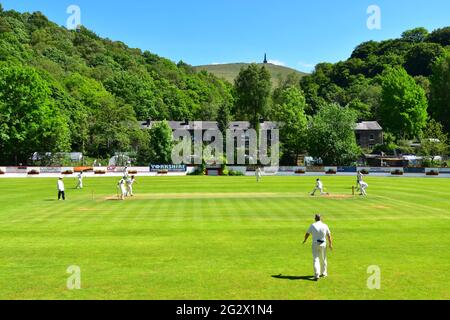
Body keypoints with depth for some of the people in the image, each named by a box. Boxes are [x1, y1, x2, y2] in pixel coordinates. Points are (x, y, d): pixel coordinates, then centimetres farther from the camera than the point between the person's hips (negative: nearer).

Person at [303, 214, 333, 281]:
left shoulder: (313, 225, -4)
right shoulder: (325, 226, -3)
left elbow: (307, 234, 6)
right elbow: (329, 236, 0)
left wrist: (305, 240, 24)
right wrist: (330, 244, 11)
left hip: (315, 244, -1)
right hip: (323, 244, 1)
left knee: (315, 259, -2)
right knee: (323, 259, 17)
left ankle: (317, 275, -15)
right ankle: (324, 273, 30)